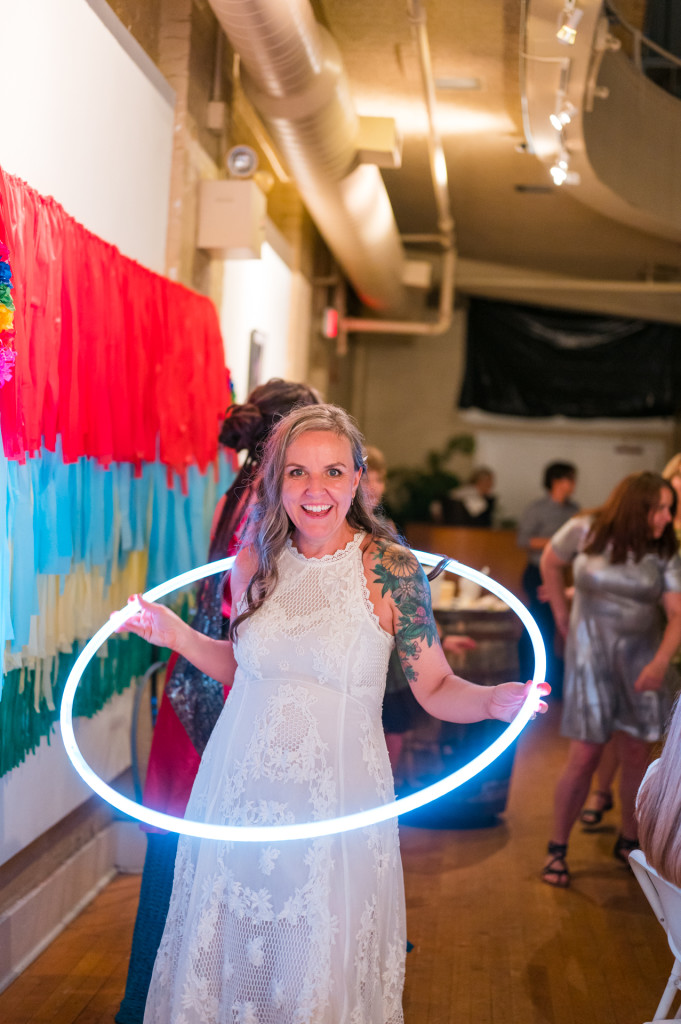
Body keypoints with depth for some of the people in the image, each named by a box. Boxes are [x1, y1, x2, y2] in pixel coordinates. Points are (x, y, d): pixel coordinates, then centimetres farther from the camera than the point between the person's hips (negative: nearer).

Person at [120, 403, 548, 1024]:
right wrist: (178, 637, 1)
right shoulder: (256, 558, 1)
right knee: (229, 959, 15)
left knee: (323, 969, 8)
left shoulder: (392, 569, -9)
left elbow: (436, 688, -5)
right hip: (241, 793, 3)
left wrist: (493, 701, -24)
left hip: (336, 802, -3)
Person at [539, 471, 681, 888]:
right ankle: (558, 848, 12)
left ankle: (629, 842, 26)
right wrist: (562, 614, 11)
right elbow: (550, 562, 9)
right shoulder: (585, 531, -10)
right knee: (585, 756, -4)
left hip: (641, 657, 2)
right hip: (591, 655, -2)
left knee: (638, 753, 6)